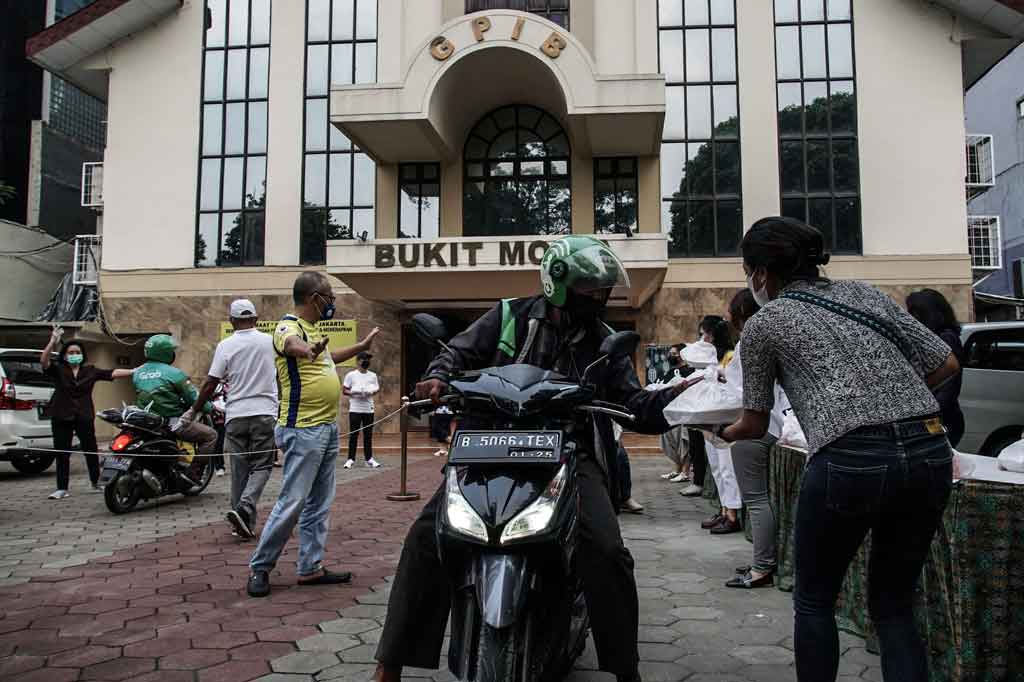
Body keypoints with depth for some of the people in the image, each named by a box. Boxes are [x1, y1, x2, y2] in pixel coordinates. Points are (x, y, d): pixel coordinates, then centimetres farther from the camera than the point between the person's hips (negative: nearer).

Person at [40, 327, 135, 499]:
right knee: (62, 453, 3)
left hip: (84, 417, 1)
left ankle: (95, 483, 23)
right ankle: (62, 489, 10)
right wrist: (53, 342, -28)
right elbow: (44, 361, -15)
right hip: (61, 418, -1)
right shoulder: (58, 370, 2)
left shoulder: (91, 371, 6)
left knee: (91, 450, 6)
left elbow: (112, 373, 0)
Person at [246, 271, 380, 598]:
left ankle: (311, 567, 20)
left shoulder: (313, 328, 15)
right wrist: (307, 349, -63)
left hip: (327, 427, 10)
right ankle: (259, 567, 11)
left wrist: (362, 346, 45)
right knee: (292, 503, -4)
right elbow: (292, 345, -40)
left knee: (320, 504, 12)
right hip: (303, 431, -10)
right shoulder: (289, 327, -13)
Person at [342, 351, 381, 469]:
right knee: (353, 434, -1)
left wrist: (372, 392, -9)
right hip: (355, 409, -3)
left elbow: (377, 389, 13)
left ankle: (369, 458, 13)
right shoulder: (351, 375, 0)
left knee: (368, 435, 7)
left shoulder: (373, 375, 10)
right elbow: (344, 390, 0)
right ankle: (351, 459, 6)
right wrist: (353, 393, -18)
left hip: (368, 409, 3)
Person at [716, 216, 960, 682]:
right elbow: (946, 364, 15)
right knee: (893, 608, 20)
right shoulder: (863, 292, 19)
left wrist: (724, 433, 34)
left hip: (850, 460, -5)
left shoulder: (763, 324, 7)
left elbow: (755, 425, 13)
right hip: (930, 451, 5)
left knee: (814, 603, 18)